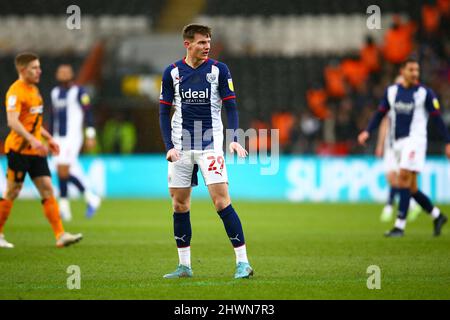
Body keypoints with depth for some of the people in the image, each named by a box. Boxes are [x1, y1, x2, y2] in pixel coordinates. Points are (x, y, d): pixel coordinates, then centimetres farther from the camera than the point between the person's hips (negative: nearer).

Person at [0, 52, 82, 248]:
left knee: (47, 190, -1)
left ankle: (61, 235, -6)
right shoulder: (16, 92, -14)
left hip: (35, 151, 8)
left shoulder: (34, 90, 15)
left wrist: (48, 138, 21)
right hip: (18, 149, -8)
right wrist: (32, 140, -38)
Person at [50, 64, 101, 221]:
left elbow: (88, 114, -7)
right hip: (59, 137, 7)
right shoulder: (55, 92, 15)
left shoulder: (79, 92, -6)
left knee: (64, 171, -15)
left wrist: (90, 136, -10)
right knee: (60, 171, 3)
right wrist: (51, 138, 22)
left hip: (72, 137, -7)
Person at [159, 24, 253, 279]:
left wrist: (234, 140, -14)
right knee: (180, 204, 5)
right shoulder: (172, 72, 4)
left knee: (221, 200, -13)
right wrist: (169, 146, -3)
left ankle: (243, 262, -11)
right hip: (181, 146, 3)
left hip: (210, 143, -3)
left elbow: (231, 106, 0)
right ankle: (184, 266, 16)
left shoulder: (219, 70, 0)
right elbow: (164, 112, 8)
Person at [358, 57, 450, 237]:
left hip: (415, 139, -5)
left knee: (404, 178, -17)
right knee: (411, 188, 7)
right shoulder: (391, 91, 9)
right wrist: (368, 131, 2)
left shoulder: (425, 93, -3)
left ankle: (400, 226, -17)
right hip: (398, 141, 5)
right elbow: (381, 113, 15)